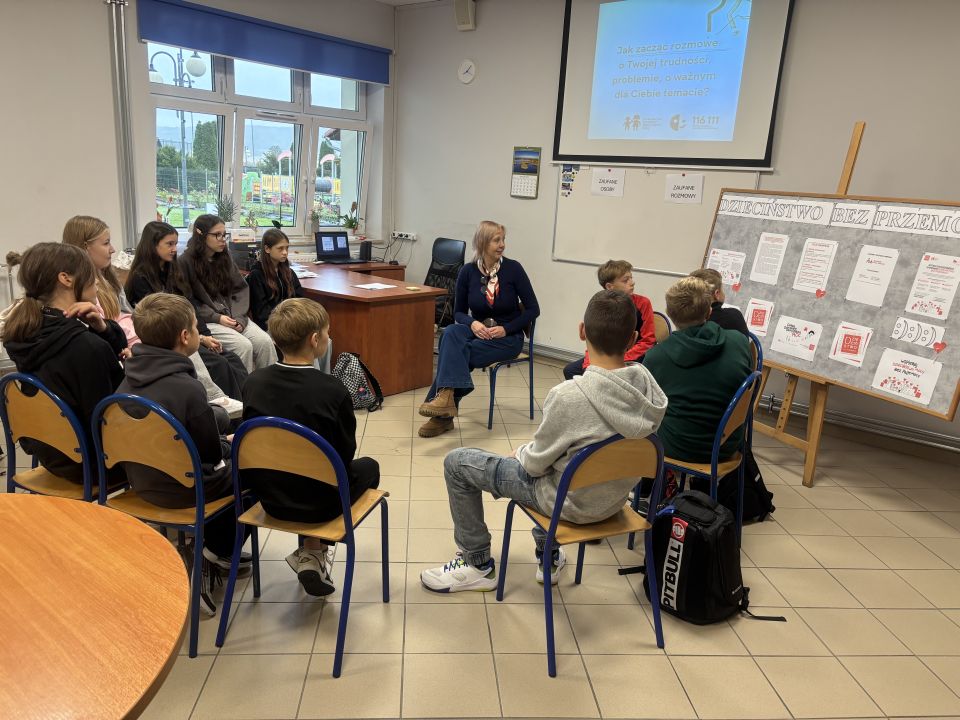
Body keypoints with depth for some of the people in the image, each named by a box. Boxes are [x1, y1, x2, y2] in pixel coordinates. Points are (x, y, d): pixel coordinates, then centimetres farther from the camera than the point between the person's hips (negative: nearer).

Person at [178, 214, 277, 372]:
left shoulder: (225, 258, 11)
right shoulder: (186, 262, -5)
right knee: (243, 345, -28)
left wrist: (239, 317, -8)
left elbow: (241, 289, 9)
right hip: (206, 320, -5)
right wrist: (216, 317, -15)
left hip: (232, 316, 5)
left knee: (265, 341, -20)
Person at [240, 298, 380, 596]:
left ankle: (311, 554, 25)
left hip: (270, 497, 5)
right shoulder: (333, 390, -23)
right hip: (319, 503, -5)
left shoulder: (254, 382, -10)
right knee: (368, 466, 25)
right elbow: (346, 454, -11)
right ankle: (314, 554, 18)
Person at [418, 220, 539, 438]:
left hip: (508, 337, -3)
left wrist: (505, 329, -17)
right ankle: (445, 398, -41)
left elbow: (533, 310, -5)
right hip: (478, 331, 3)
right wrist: (472, 323, -15)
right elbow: (459, 312, 7)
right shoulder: (468, 271, -1)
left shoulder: (513, 269, -7)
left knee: (454, 352, -28)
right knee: (450, 332, -32)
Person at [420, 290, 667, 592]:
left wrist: (519, 453, 6)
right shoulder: (648, 385, -14)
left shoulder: (569, 396, -32)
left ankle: (477, 564, 19)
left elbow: (536, 463, -18)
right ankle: (549, 556, 39)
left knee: (456, 463, 3)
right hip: (615, 498, 7)